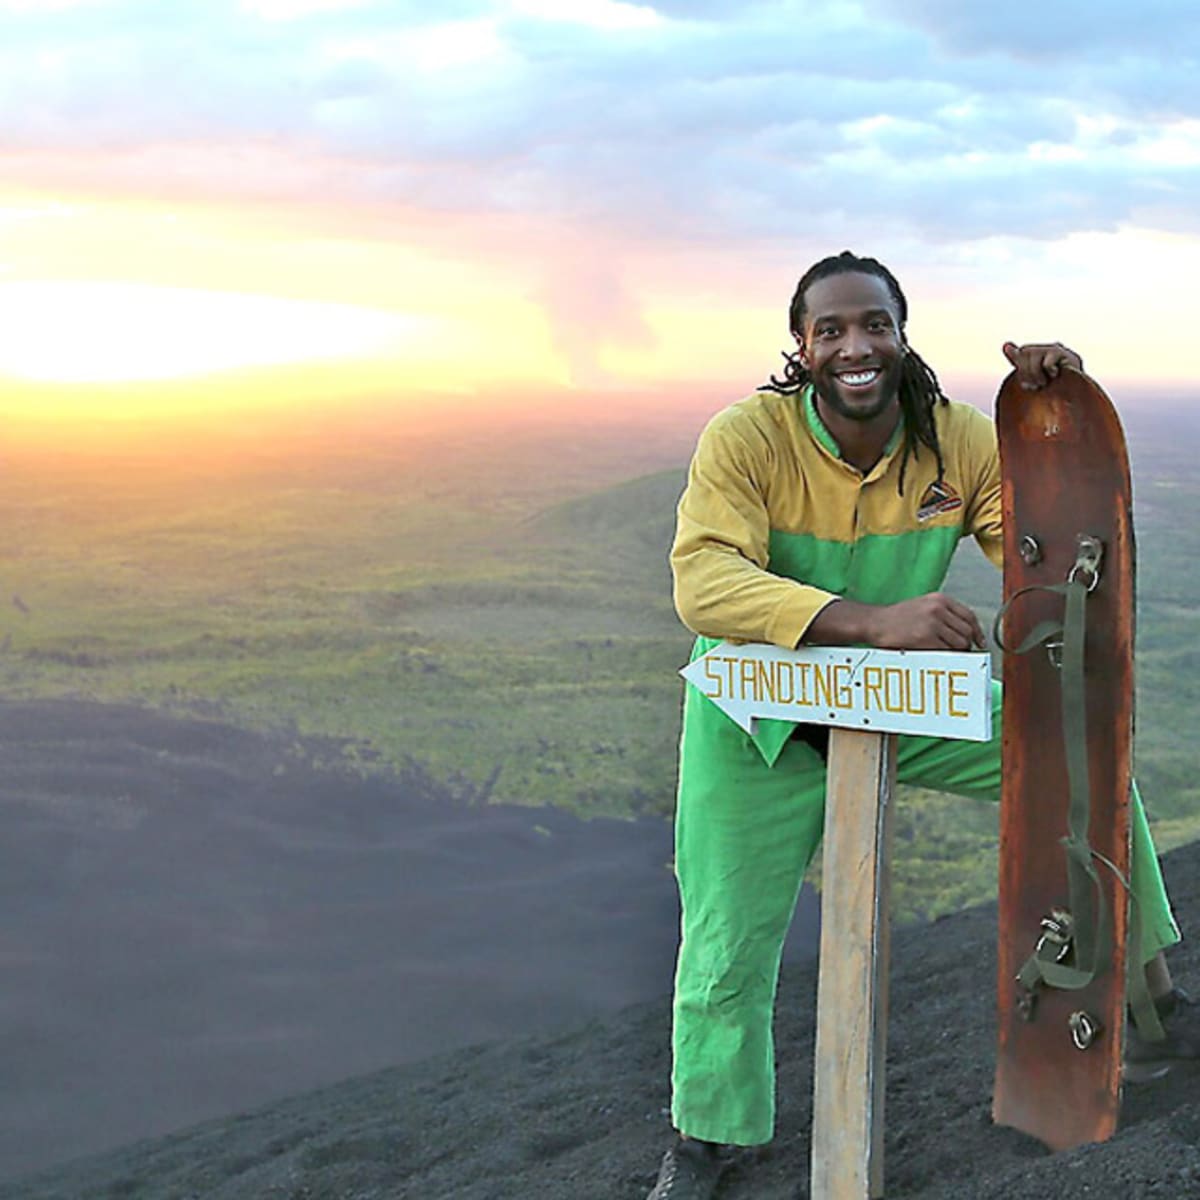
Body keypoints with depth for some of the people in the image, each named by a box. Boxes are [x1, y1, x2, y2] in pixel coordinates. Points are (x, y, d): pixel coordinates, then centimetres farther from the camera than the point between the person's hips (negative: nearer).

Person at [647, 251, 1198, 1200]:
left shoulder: (959, 441, -11)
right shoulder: (746, 439, -23)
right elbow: (704, 580, -37)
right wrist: (876, 620, -49)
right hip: (762, 721, -3)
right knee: (727, 951, 0)